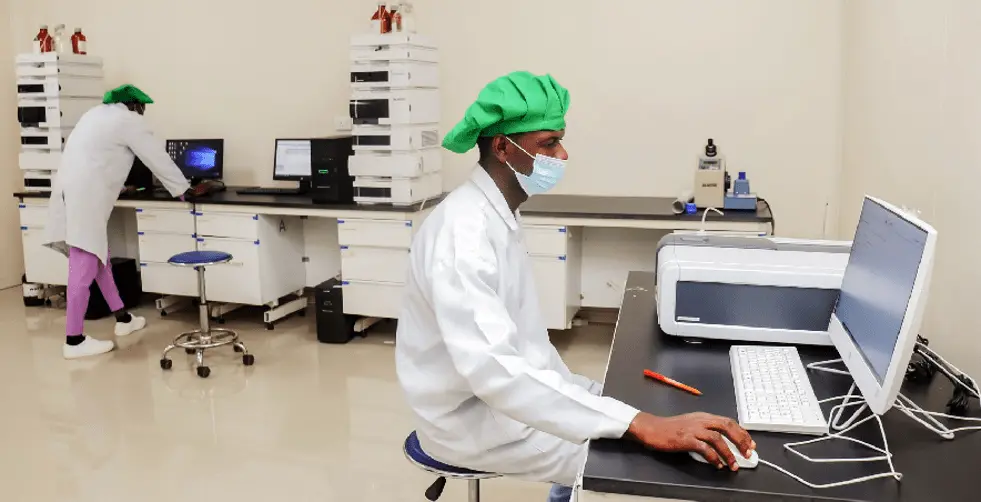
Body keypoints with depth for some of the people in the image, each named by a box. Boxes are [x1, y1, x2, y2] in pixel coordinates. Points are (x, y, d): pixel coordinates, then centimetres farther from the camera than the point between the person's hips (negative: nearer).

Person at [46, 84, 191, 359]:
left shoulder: (98, 114, 25)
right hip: (85, 195, -10)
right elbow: (157, 158, 3)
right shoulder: (129, 120, 0)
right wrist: (182, 189, 14)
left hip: (70, 188, 10)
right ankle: (74, 340, -5)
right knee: (84, 267, -8)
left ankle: (122, 318, 25)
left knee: (98, 257, 16)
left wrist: (116, 184, 49)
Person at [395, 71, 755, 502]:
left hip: (506, 393, 9)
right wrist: (641, 426, -42)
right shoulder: (464, 231, -27)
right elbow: (493, 368, -39)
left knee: (634, 410, 11)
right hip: (472, 416, -9)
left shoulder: (497, 215, 5)